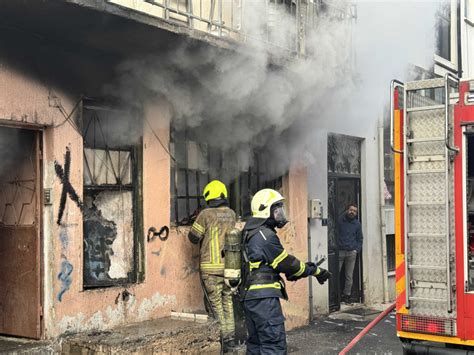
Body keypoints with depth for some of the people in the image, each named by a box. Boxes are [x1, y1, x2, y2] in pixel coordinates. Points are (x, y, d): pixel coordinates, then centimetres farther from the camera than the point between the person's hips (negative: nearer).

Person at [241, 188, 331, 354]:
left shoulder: (252, 232, 16)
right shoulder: (265, 235, -16)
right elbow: (286, 263, -11)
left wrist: (304, 268, 11)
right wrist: (315, 271, 1)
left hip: (250, 296, 10)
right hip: (264, 297, -10)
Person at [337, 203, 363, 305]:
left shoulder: (357, 223, 12)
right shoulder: (339, 220, 0)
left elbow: (359, 238, 20)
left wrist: (357, 250, 7)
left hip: (351, 252, 4)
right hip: (339, 251, -3)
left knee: (349, 276, 6)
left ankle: (346, 295, 14)